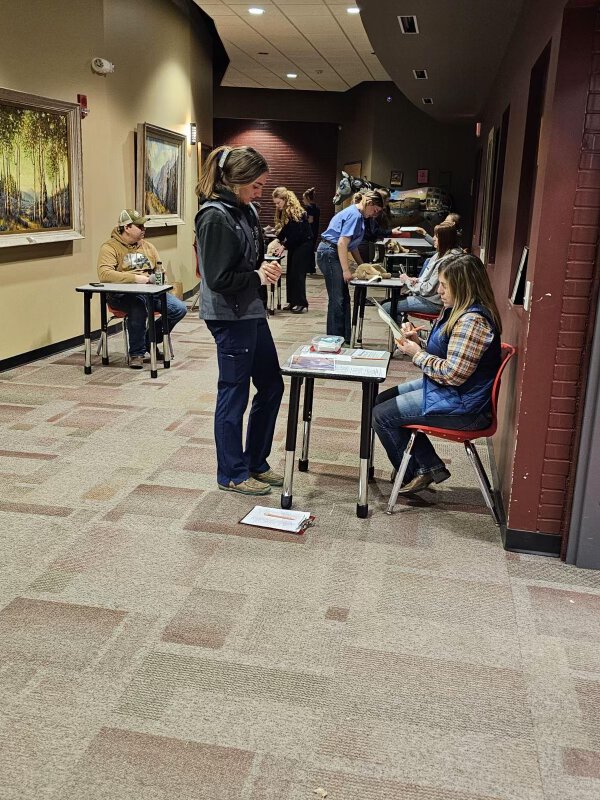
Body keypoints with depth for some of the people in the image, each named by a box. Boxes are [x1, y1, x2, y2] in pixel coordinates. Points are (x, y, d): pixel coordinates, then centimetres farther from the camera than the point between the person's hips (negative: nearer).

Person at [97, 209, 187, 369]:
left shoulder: (147, 246, 18)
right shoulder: (110, 247, -4)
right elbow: (104, 274, -20)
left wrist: (154, 278, 1)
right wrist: (135, 278, -25)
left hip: (150, 292, 6)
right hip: (122, 294, -6)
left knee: (180, 309, -14)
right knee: (139, 301, -41)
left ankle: (149, 340, 10)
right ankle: (136, 353, -22)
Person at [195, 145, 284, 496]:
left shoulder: (246, 210, 9)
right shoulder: (216, 217, -18)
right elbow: (219, 278, -22)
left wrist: (267, 266, 0)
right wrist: (258, 276, -12)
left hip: (252, 312, 10)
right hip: (230, 317, -10)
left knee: (271, 386, 16)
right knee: (234, 394, 2)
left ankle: (256, 462, 30)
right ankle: (232, 475, 18)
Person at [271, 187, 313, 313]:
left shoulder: (295, 212, -20)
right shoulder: (283, 212, 6)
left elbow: (296, 233, -23)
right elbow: (284, 230, 8)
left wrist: (284, 246, -21)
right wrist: (278, 241, -6)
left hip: (303, 245, -9)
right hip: (293, 245, 9)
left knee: (298, 274, -10)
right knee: (290, 274, 6)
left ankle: (302, 303, -7)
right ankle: (292, 301, 11)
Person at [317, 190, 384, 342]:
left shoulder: (357, 215, 17)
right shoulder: (354, 215, -15)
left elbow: (352, 244, 24)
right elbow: (342, 243, -22)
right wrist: (346, 270, -22)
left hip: (332, 254, 11)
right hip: (330, 253, -11)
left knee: (343, 299, 12)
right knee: (337, 299, -8)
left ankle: (344, 339, 18)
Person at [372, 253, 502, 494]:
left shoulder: (473, 321, -25)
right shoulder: (458, 311, 9)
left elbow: (453, 373, -28)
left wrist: (417, 354, -15)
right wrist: (417, 341, 0)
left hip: (462, 406, -11)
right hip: (443, 387, 11)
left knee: (381, 415, -5)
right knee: (382, 400, 13)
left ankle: (414, 474, 15)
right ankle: (429, 466, 13)